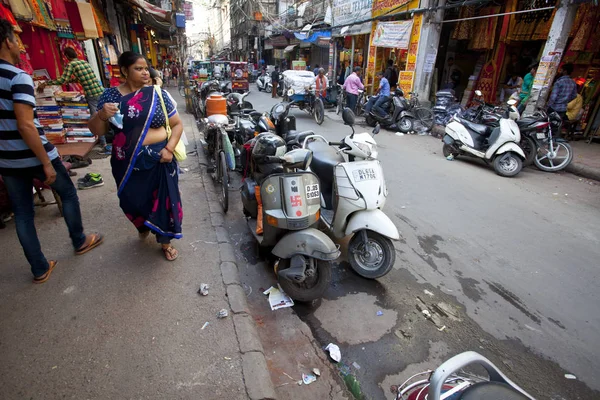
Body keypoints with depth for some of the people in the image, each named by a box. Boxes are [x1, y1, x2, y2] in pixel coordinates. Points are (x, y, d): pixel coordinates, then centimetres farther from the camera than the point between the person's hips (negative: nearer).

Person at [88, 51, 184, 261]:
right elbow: (96, 131, 1)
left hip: (158, 158, -1)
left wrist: (169, 149, -13)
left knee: (163, 199, 5)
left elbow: (177, 124, 0)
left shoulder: (157, 94, -2)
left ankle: (165, 241, 26)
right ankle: (143, 226, 49)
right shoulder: (110, 95, 0)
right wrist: (102, 115, -20)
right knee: (133, 200, 15)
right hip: (127, 161, 2)